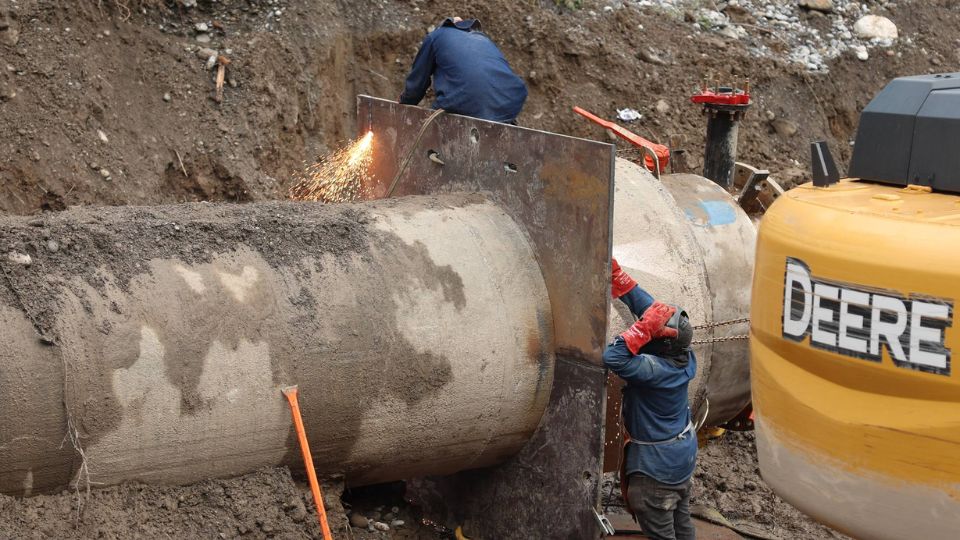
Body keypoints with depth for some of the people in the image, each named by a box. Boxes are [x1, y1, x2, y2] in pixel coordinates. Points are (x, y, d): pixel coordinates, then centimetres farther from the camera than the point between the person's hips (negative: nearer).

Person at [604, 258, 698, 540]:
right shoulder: (683, 358, -9)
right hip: (683, 453, 8)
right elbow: (648, 307, -7)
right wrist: (617, 274, -8)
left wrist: (644, 327, -40)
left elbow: (613, 358, -41)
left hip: (655, 464, -8)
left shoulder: (654, 370, -31)